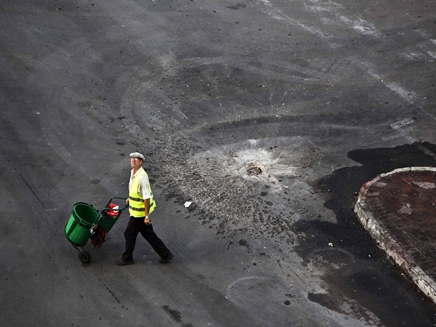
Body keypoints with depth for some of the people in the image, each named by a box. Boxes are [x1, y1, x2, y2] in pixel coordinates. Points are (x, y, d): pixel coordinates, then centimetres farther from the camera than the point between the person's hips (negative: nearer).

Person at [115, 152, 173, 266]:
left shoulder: (142, 177, -27)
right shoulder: (133, 172, 3)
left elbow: (147, 197, -26)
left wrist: (147, 216, -24)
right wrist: (131, 198, 35)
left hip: (140, 213, -9)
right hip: (137, 210, 9)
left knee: (129, 234, 7)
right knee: (148, 234, 17)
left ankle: (127, 258, 27)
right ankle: (165, 254, 26)